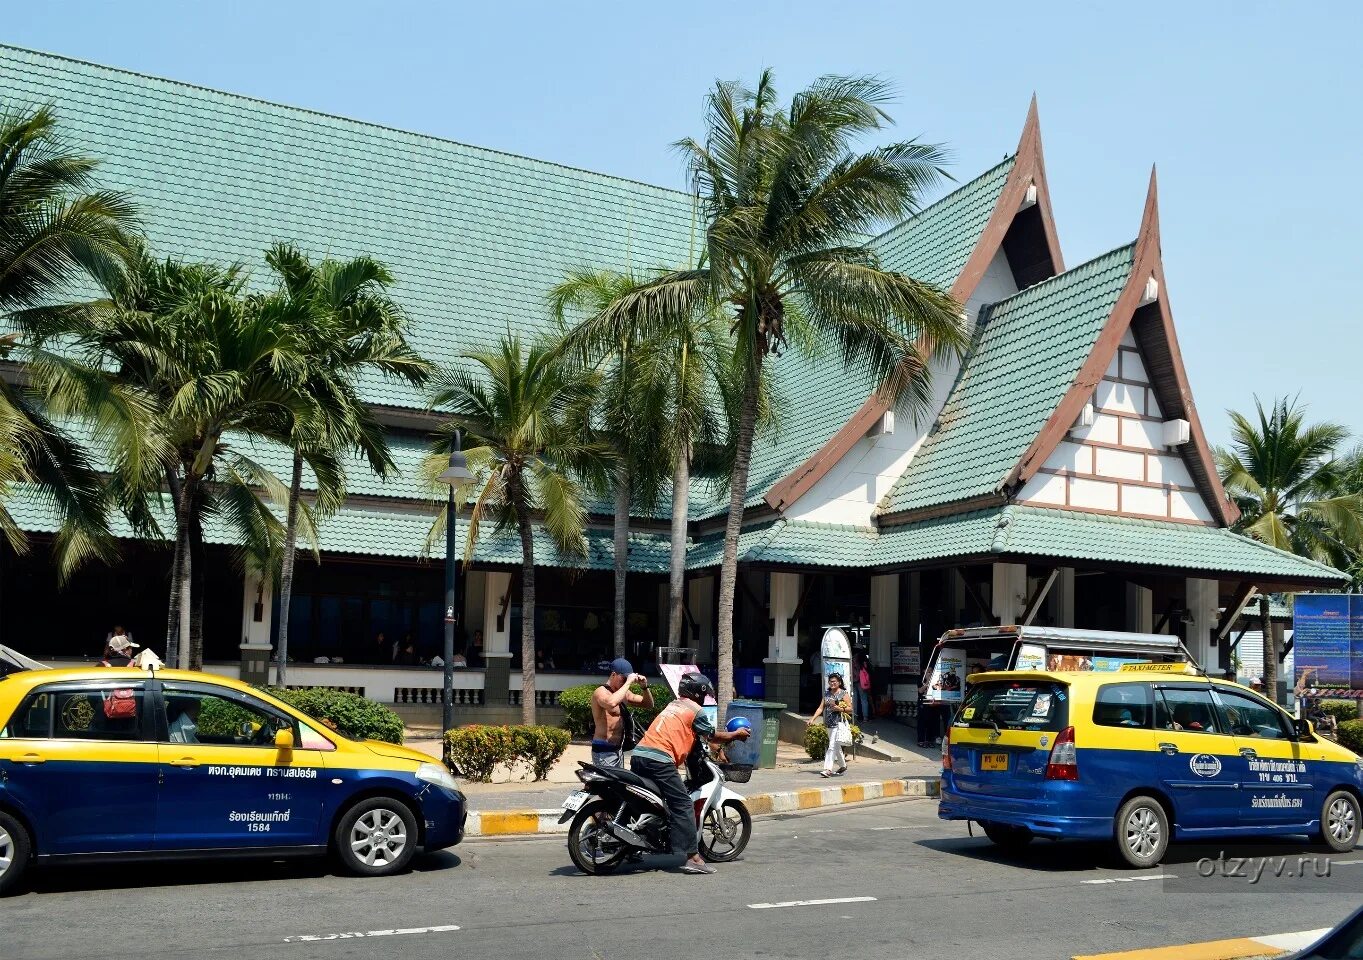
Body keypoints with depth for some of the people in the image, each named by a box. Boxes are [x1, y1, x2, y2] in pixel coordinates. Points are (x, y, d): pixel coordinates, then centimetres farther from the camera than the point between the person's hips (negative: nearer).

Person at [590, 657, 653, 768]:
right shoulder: (601, 692, -13)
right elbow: (611, 703, -37)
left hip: (618, 749, 9)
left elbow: (649, 705, 18)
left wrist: (645, 687, 0)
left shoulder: (624, 693, 13)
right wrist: (628, 683, -28)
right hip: (604, 751, -9)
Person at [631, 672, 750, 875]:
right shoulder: (695, 710, 3)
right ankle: (692, 857, -11)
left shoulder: (672, 705, 27)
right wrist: (736, 734, 27)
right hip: (659, 760, -8)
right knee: (683, 805, -6)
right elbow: (713, 736, 11)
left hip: (638, 755, 9)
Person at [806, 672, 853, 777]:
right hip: (829, 724, 6)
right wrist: (812, 718, -1)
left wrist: (839, 708, -19)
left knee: (832, 746, -14)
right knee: (836, 747, 16)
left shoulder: (843, 694, -3)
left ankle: (828, 769, -19)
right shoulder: (826, 693, 12)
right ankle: (843, 766, 32)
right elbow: (821, 708, 10)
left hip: (839, 723, -6)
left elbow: (850, 709, -4)